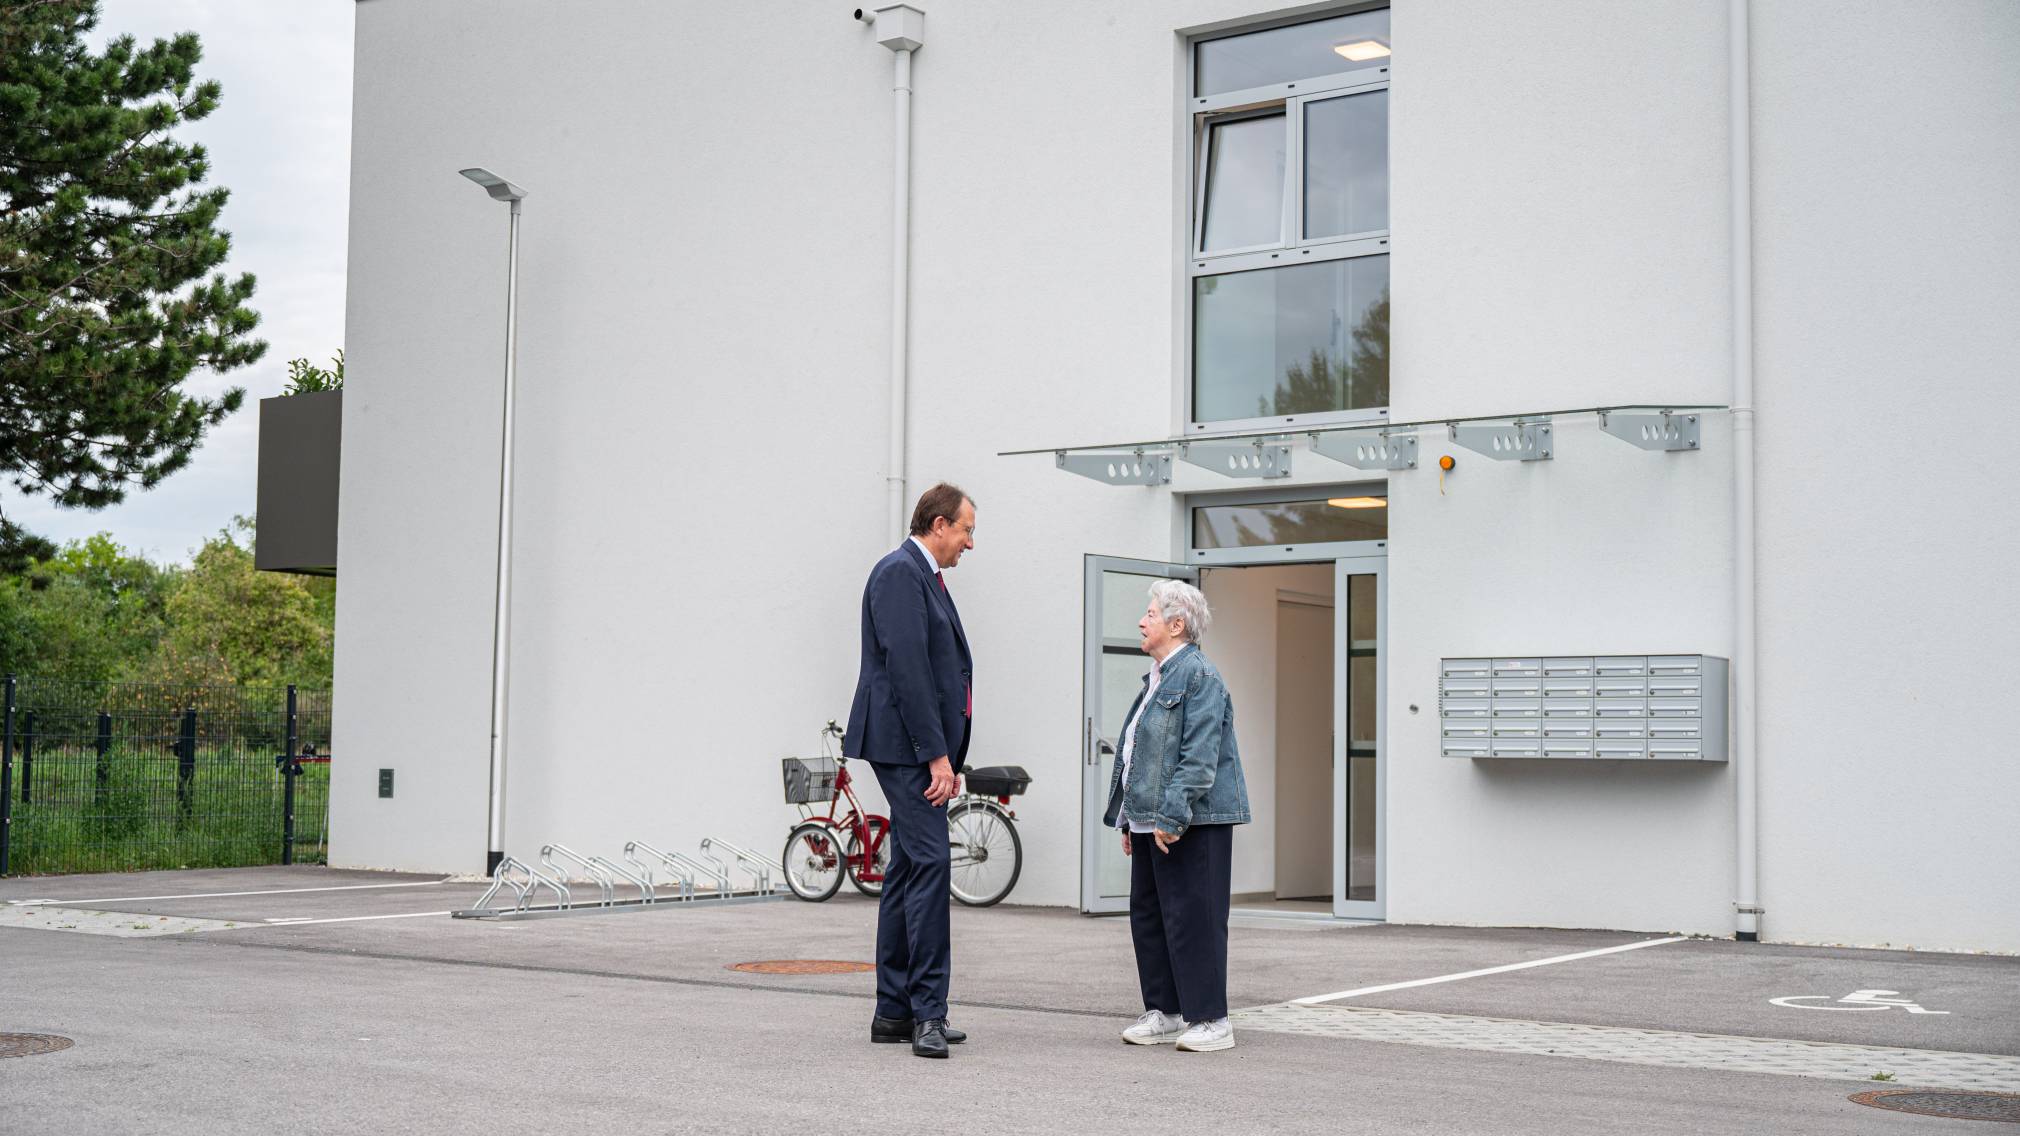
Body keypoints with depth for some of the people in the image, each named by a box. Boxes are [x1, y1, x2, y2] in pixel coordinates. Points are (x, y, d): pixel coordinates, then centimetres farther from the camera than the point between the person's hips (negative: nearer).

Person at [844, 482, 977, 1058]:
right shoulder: (900, 572, -11)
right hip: (907, 744, -10)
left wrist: (950, 758, 16)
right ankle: (928, 1011, -13)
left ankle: (895, 1012, 14)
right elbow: (906, 668, -19)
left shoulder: (925, 578, 21)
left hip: (926, 750, 10)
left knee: (908, 870, 10)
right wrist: (937, 755, -20)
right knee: (929, 863, -14)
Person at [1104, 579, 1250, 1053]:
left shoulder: (1198, 676, -13)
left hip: (1191, 822, -10)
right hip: (1152, 819, 10)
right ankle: (1166, 1013, 21)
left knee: (1192, 918, -5)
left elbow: (1199, 757, -20)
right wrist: (1131, 819, 19)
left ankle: (1211, 1020, 1)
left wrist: (1171, 817, -23)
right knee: (1147, 914, 12)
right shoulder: (1158, 677, 17)